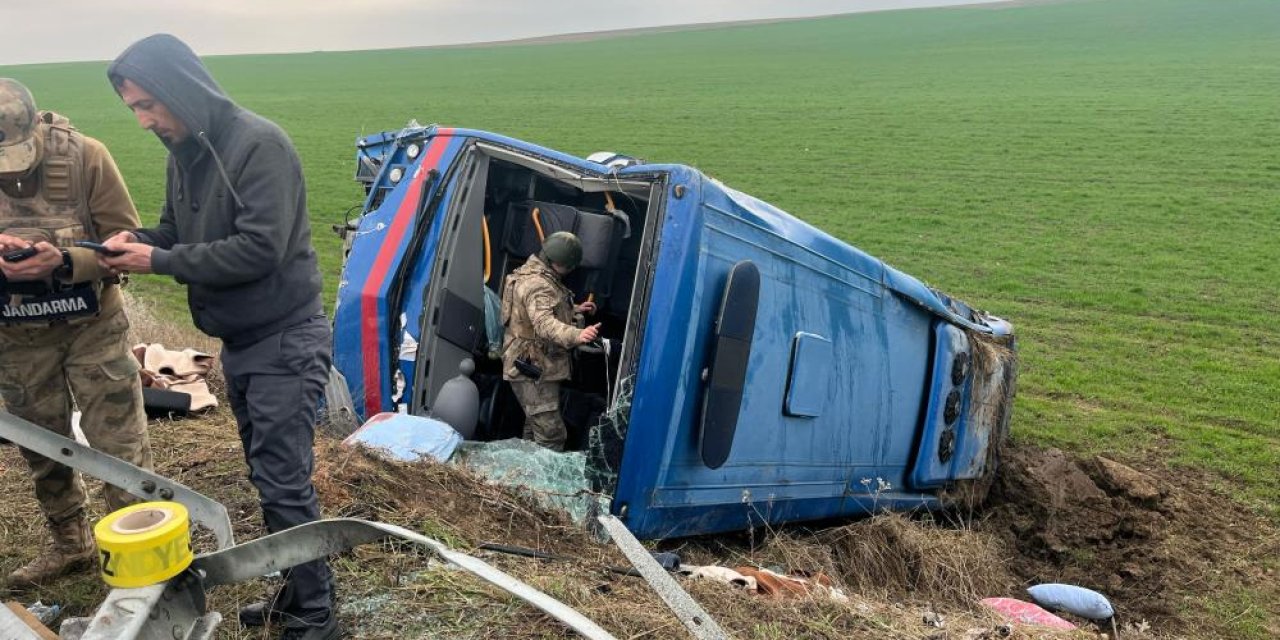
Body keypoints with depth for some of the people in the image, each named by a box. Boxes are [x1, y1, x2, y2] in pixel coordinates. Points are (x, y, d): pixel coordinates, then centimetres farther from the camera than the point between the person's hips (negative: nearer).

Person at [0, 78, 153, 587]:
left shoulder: (85, 156, -17)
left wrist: (64, 262, -29)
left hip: (93, 327, -3)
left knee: (121, 446, 0)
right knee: (43, 450, 18)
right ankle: (70, 544, 37)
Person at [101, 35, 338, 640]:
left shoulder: (259, 144, -18)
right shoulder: (183, 152, 8)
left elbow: (261, 248, -25)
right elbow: (178, 230, 19)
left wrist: (160, 261, -19)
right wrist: (137, 240, -3)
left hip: (284, 341, -9)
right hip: (239, 341, 9)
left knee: (284, 483, -5)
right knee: (268, 475, 16)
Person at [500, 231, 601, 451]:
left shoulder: (533, 273, 13)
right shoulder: (538, 284, -22)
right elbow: (544, 323, -39)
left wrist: (574, 310, 24)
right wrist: (576, 335, -53)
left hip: (537, 367, 11)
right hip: (534, 369, -11)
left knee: (535, 425, 23)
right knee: (551, 433, -14)